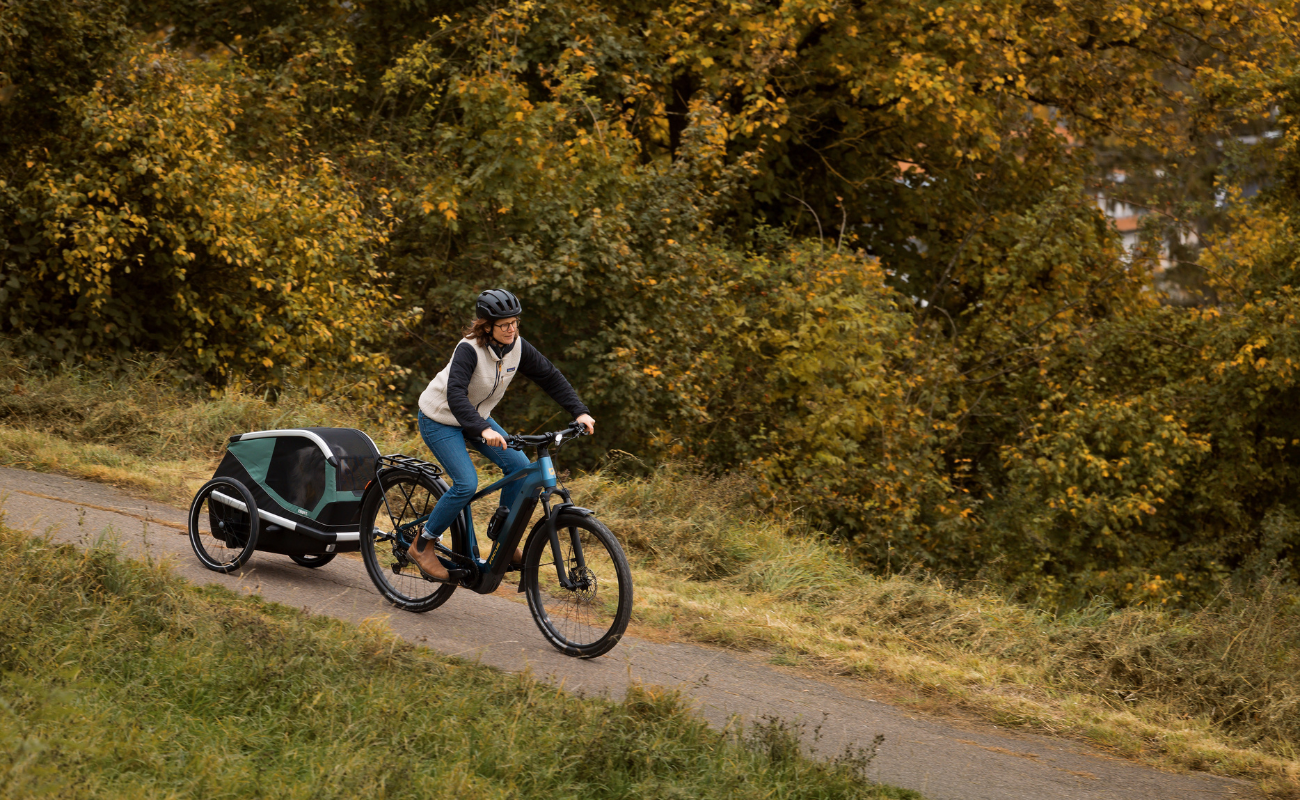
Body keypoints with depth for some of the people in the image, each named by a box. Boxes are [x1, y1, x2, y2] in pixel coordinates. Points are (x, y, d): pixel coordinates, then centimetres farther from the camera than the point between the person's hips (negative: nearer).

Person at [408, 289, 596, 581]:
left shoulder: (517, 347, -13)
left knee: (519, 466, -8)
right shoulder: (470, 349, -31)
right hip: (440, 419, -7)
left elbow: (550, 377, -5)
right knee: (467, 484, -21)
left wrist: (580, 412, -15)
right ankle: (421, 546, -5)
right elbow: (455, 394, -43)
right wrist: (483, 430, -56)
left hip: (477, 417, 7)